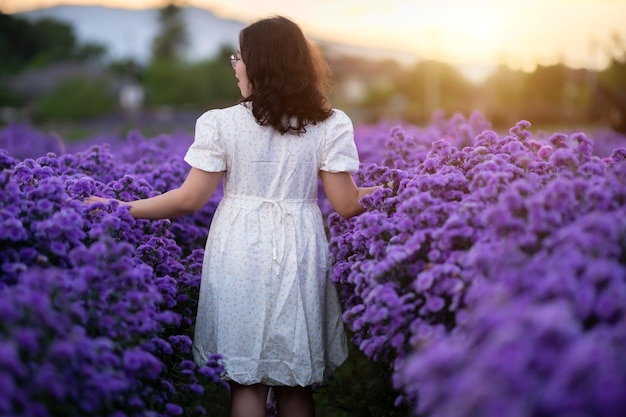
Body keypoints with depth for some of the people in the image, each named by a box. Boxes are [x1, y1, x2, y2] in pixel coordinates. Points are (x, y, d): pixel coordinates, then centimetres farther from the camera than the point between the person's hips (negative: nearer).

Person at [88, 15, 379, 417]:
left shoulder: (220, 124, -7)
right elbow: (346, 206, -5)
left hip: (239, 255, -1)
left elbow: (190, 200, -7)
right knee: (297, 383, 14)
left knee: (246, 382, 9)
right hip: (299, 258, 1)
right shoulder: (332, 125, -4)